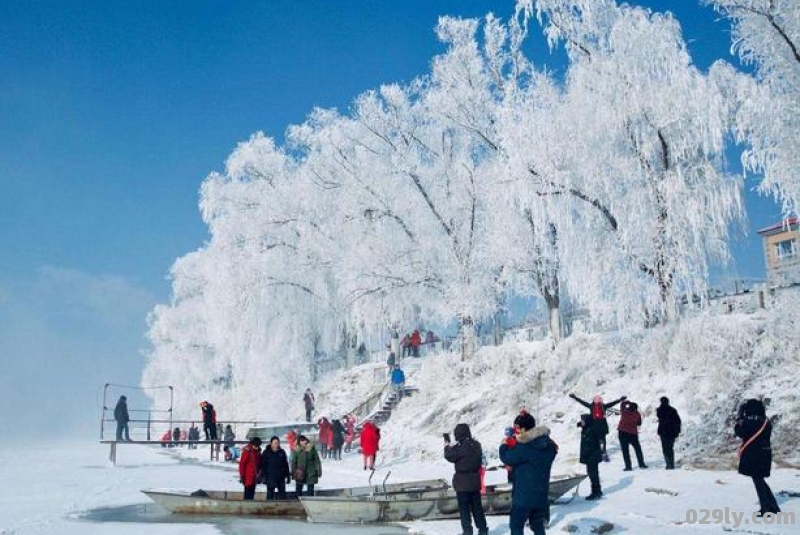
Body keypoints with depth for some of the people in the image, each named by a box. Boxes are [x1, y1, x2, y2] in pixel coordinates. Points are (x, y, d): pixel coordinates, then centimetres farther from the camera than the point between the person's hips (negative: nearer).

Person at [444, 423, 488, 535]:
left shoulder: (460, 447, -20)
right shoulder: (476, 445, 1)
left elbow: (449, 456, -8)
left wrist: (447, 443, 5)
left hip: (462, 482, -6)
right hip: (475, 481, 6)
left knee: (464, 508, 4)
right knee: (477, 506, 15)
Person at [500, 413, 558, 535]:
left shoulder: (524, 447, -22)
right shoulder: (548, 445, 4)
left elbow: (506, 458, -12)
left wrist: (504, 445, 7)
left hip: (524, 495, -8)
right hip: (541, 494, 8)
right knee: (537, 525, 17)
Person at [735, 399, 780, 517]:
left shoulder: (750, 421, -17)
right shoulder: (766, 421, 6)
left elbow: (739, 432, -12)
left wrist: (739, 420, 1)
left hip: (753, 455, -8)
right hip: (764, 453, 8)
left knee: (758, 481, 1)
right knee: (760, 480, 19)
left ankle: (765, 509, 3)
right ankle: (773, 507, 21)